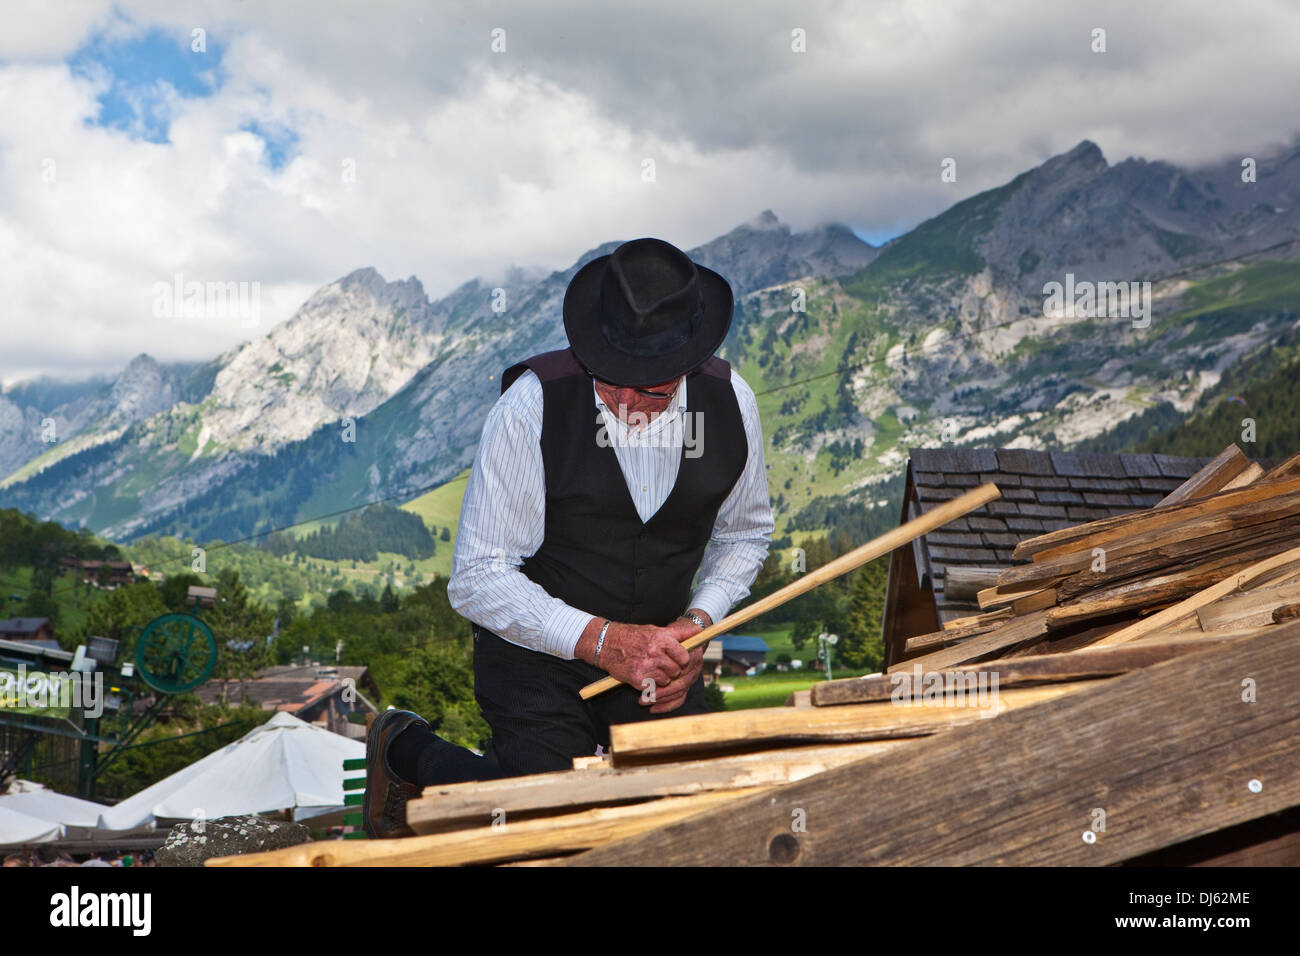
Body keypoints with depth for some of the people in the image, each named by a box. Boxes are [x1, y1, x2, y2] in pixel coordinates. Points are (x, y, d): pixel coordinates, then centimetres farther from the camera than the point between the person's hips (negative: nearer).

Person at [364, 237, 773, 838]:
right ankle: (409, 752, 16)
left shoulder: (729, 401, -10)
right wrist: (602, 640, -29)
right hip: (538, 655, -4)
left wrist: (697, 622, -9)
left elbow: (744, 532, 9)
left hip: (660, 648, 5)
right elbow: (476, 579, -20)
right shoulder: (532, 404, -23)